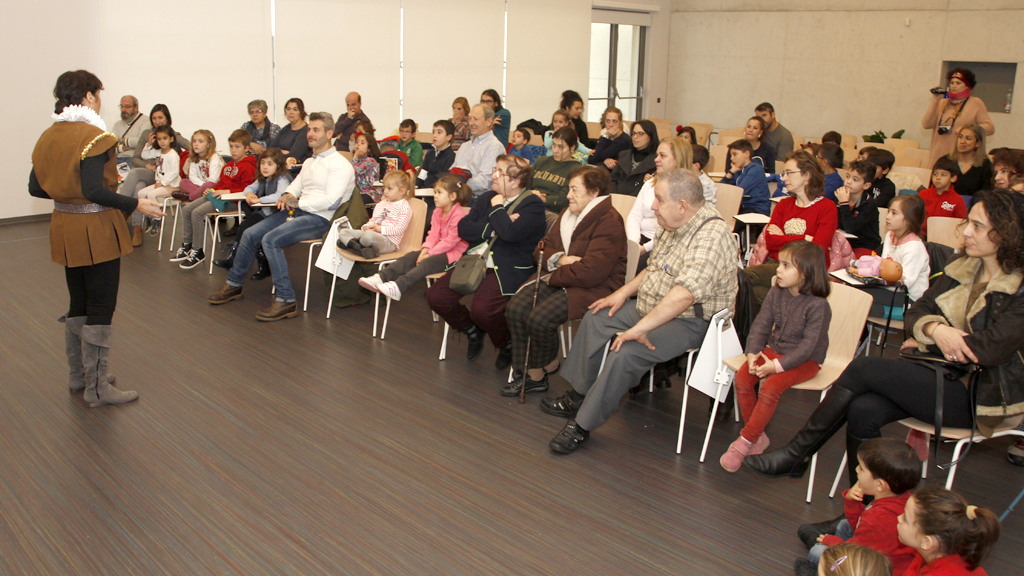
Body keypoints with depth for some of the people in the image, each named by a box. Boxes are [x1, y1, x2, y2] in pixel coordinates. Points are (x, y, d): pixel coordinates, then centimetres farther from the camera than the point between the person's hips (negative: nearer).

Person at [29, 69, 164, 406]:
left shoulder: (48, 137, 8)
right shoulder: (94, 136, -17)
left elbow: (35, 188, 10)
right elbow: (94, 191, -25)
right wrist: (136, 205, -20)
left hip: (64, 228, 8)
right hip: (95, 230, -8)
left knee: (78, 305, 19)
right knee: (100, 309, 0)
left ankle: (78, 377, 30)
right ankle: (97, 388, 6)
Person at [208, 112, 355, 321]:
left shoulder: (339, 164, -9)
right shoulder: (309, 162, 22)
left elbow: (331, 201, -21)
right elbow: (295, 186, 25)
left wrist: (298, 203, -13)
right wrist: (288, 196, 0)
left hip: (320, 218, -9)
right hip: (297, 211, 9)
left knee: (270, 240, -27)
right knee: (250, 235, 1)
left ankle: (286, 300, -23)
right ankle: (233, 284, 18)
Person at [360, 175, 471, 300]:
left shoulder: (458, 214, -15)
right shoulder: (437, 212, 15)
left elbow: (451, 240, -20)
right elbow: (433, 234, 9)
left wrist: (430, 254, -20)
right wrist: (425, 249, -11)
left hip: (452, 254, -8)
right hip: (438, 249, 9)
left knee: (427, 263, -32)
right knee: (409, 257, -10)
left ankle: (399, 286, -48)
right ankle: (381, 277, -24)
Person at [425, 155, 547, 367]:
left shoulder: (532, 204, -6)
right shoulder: (486, 198, 16)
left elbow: (510, 233, -24)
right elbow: (463, 228, 4)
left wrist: (497, 208, -7)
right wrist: (494, 229, -10)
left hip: (508, 270, -7)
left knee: (482, 309, -31)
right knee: (436, 296, -9)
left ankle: (507, 346, 4)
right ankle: (473, 331, 18)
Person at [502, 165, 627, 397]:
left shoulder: (609, 223, -15)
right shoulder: (568, 213, 15)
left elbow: (590, 272, -24)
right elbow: (542, 248, 15)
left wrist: (552, 274, -12)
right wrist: (558, 259, -9)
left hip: (594, 289, -8)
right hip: (559, 279, 9)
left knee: (540, 318, -26)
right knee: (516, 308, -14)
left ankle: (547, 365, 6)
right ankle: (531, 375, -5)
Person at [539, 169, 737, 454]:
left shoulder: (711, 236, -28)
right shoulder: (674, 224, 3)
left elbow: (684, 294, -39)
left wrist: (640, 328, -37)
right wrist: (623, 292, 10)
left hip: (689, 321, -10)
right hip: (652, 306, 10)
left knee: (626, 353, -28)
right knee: (596, 318, 9)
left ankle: (583, 425, -14)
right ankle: (578, 395, 18)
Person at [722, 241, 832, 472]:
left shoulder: (818, 306, -19)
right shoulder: (776, 294, 0)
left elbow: (808, 345, -22)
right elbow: (760, 325, 2)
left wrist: (777, 366, -28)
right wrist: (752, 354, -15)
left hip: (806, 360, -6)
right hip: (774, 349, 6)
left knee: (771, 387, -29)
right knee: (742, 377, -16)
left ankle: (745, 441, -16)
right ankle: (758, 436, -1)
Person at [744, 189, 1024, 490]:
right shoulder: (962, 267, 9)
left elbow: (989, 348, -24)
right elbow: (915, 313, 7)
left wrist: (925, 343, -10)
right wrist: (935, 329, -18)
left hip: (977, 396, -6)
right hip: (943, 375, 6)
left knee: (864, 367, -20)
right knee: (864, 410, -23)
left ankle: (796, 454, -9)